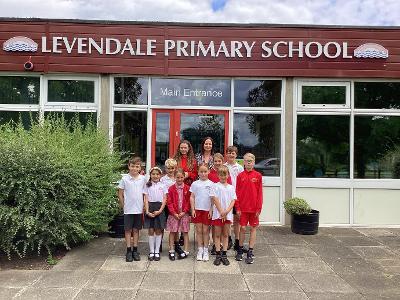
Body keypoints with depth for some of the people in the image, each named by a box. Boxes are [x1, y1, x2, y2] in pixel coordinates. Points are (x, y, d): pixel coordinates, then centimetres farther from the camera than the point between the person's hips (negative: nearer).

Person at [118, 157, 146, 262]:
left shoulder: (143, 179, 0)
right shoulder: (124, 179, -5)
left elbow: (145, 193, 8)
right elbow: (120, 194, 2)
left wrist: (144, 206, 3)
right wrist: (124, 206, -1)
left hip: (139, 209, 2)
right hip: (128, 210, -2)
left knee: (136, 230, 11)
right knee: (128, 230, 6)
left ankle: (135, 250, 21)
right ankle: (129, 251, 15)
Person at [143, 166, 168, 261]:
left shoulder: (163, 186, 5)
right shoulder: (147, 186, 5)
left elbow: (164, 199, 1)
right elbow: (146, 199, 1)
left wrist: (160, 210, -12)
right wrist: (147, 211, -11)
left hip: (159, 208, 0)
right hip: (150, 208, 0)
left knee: (158, 230, 5)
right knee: (151, 230, 4)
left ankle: (157, 251, 15)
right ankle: (151, 251, 15)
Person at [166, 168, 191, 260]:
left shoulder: (187, 188, 0)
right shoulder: (171, 188, -1)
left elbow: (189, 201, -1)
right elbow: (169, 202, -3)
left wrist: (184, 212, -10)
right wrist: (174, 213, -11)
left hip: (184, 214, 0)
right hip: (173, 214, 0)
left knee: (185, 232, 6)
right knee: (172, 232, 6)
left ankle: (186, 251, 15)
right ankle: (172, 251, 17)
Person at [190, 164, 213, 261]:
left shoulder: (211, 184, 0)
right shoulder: (195, 184, 3)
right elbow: (192, 197, 5)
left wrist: (211, 210, -6)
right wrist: (192, 209, -2)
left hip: (207, 210, -1)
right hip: (197, 209, 1)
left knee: (206, 230, 5)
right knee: (199, 230, 6)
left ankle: (206, 251, 16)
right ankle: (200, 250, 16)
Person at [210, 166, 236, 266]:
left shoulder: (231, 187, 8)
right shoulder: (215, 186, -1)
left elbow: (233, 200, 2)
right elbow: (215, 199, -7)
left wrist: (227, 211, -12)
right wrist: (221, 212, -13)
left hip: (228, 214, 3)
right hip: (217, 214, -2)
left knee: (225, 235, 9)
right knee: (217, 234, 5)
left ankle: (224, 255, 16)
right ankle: (218, 255, 12)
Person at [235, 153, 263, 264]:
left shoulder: (258, 176, -1)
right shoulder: (240, 176, 1)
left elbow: (260, 193, -1)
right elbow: (237, 193, 1)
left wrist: (259, 208, -5)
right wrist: (237, 208, -3)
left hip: (254, 207, 0)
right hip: (243, 207, 0)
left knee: (253, 228, 6)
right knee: (242, 228, 7)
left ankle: (250, 252, 15)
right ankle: (240, 250, 24)